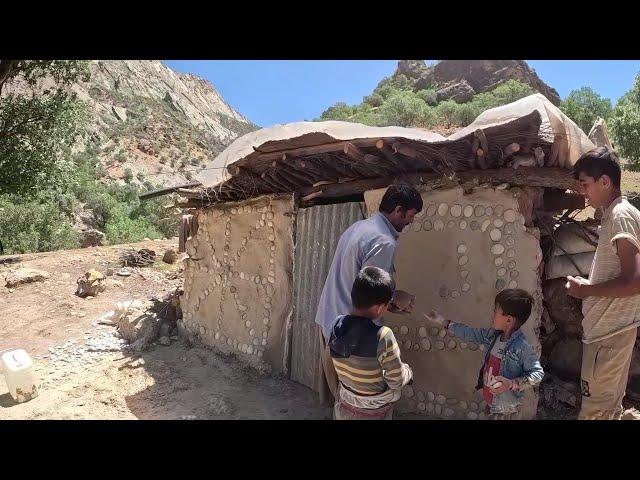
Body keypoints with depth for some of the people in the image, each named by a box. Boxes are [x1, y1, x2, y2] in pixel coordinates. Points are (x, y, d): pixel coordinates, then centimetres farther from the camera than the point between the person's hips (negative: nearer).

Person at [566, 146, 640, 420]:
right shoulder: (618, 213, 12)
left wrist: (586, 289, -15)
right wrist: (590, 285, 12)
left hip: (610, 330, -10)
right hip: (612, 326, 10)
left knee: (595, 408, 1)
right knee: (610, 402, 20)